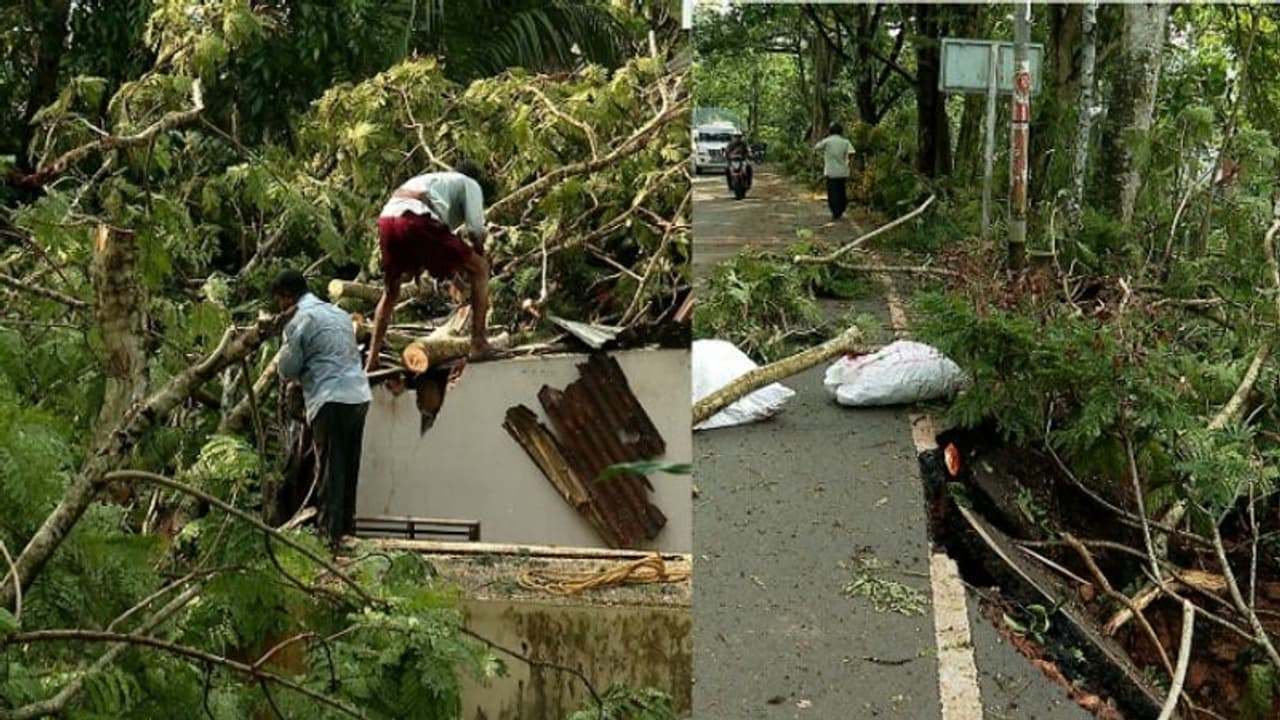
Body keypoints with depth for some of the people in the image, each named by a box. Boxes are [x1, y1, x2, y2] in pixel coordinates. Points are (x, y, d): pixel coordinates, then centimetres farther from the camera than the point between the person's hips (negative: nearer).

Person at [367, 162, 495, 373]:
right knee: (480, 269, 9)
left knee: (391, 292, 26)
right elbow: (475, 229, 7)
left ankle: (372, 360, 25)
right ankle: (479, 343, 3)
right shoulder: (470, 184, 22)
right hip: (418, 221, -6)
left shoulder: (429, 179, 40)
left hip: (386, 219, 6)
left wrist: (415, 265, 33)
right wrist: (478, 256, 24)